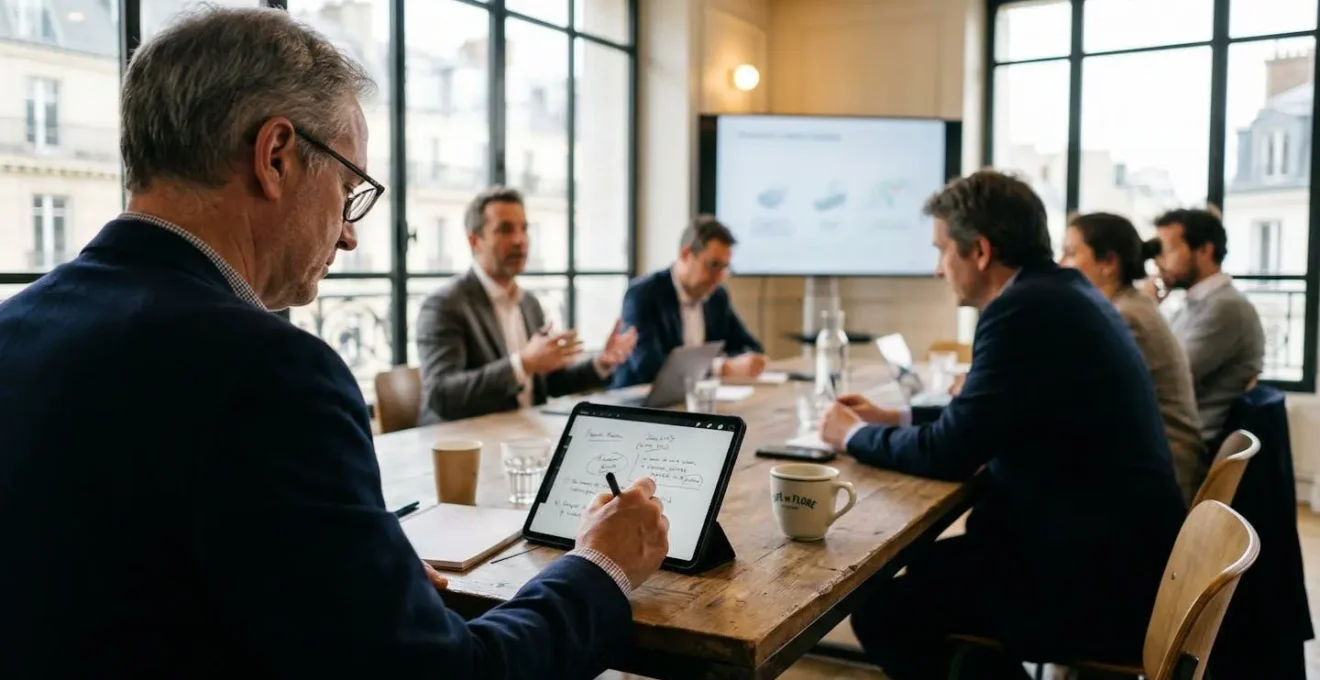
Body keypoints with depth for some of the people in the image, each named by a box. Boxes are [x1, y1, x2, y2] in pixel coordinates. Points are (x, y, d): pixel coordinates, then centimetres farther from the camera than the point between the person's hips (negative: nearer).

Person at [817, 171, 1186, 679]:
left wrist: (855, 435, -2)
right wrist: (894, 420, 14)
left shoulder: (1026, 307, -20)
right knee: (930, 565, 21)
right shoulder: (1059, 291, 9)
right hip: (1115, 551, 10)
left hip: (1099, 583, -10)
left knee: (880, 607, -7)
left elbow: (950, 452, -18)